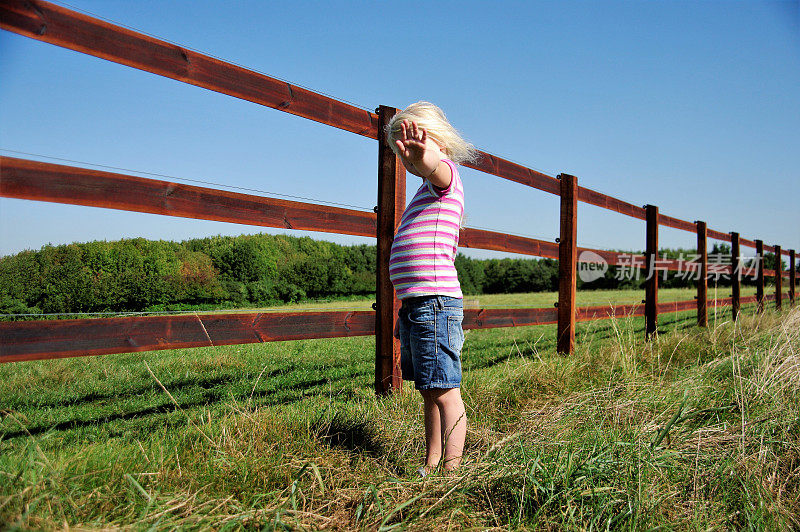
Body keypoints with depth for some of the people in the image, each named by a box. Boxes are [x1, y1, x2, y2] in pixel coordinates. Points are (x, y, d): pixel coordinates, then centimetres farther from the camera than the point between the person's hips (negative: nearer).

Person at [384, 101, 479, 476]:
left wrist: (426, 159, -54)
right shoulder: (428, 190, 27)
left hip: (435, 303, -10)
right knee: (429, 393, 16)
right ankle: (430, 467, 26)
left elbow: (434, 166, -31)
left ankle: (451, 471, -3)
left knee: (444, 391, -8)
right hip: (418, 304, 10)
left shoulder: (445, 174, -3)